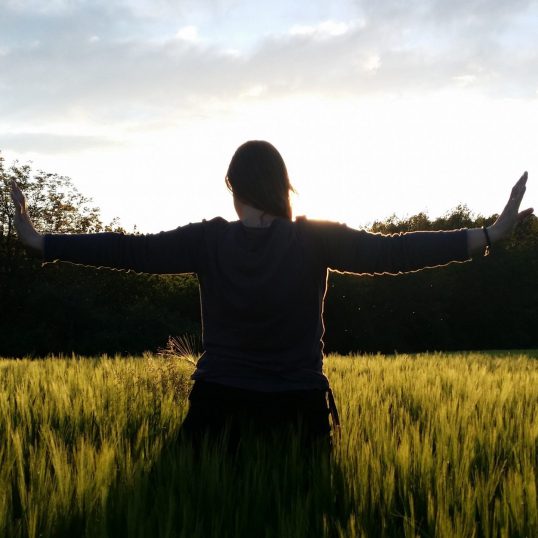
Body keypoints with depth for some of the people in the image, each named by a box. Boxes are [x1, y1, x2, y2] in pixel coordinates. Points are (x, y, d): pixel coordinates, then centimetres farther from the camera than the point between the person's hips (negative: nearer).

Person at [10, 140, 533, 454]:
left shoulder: (209, 241, -7)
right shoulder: (316, 240, -9)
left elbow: (130, 250, -6)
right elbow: (390, 250, -13)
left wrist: (39, 241, 1)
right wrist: (488, 236, -11)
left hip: (219, 408, 0)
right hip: (297, 409, 0)